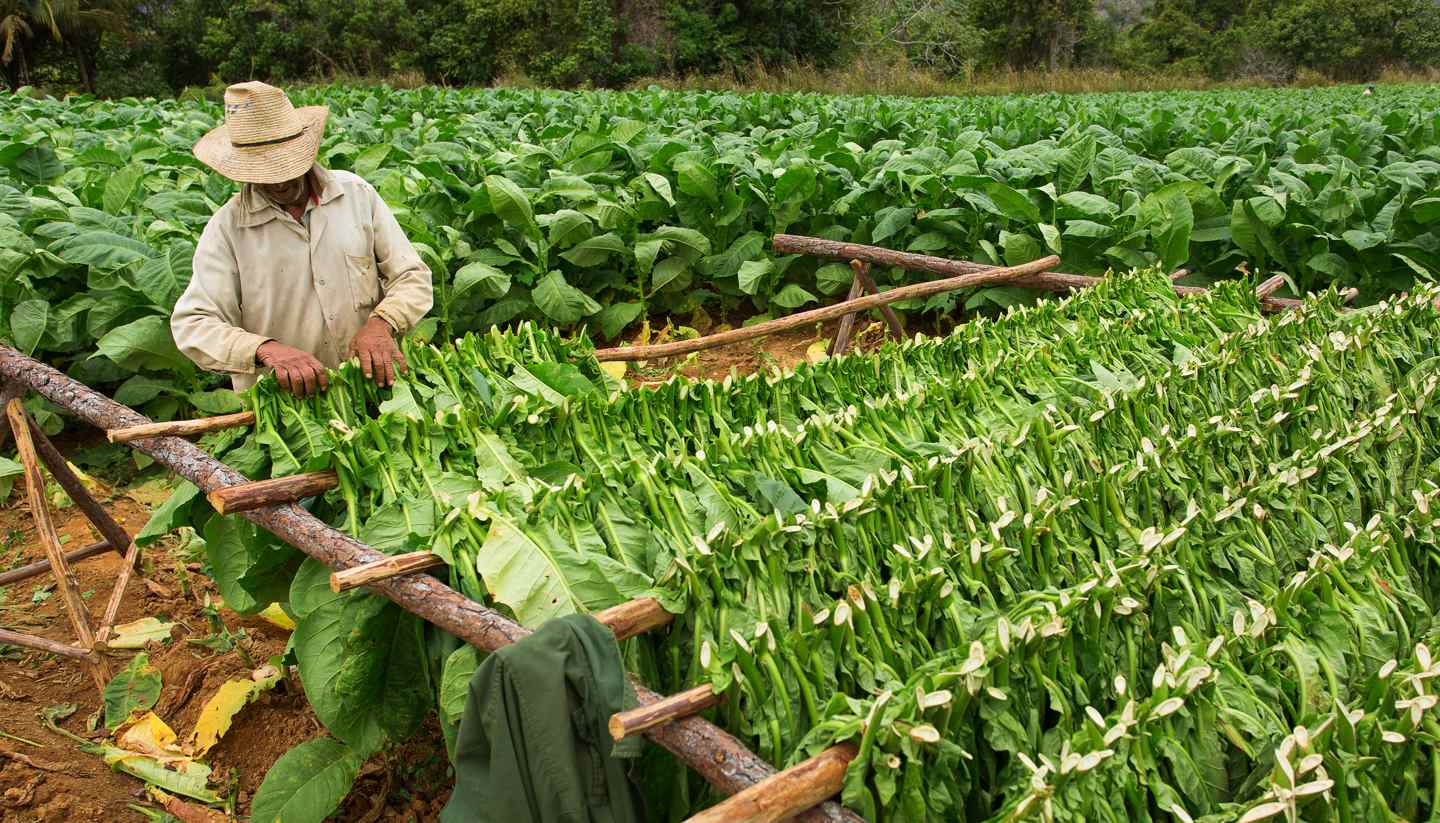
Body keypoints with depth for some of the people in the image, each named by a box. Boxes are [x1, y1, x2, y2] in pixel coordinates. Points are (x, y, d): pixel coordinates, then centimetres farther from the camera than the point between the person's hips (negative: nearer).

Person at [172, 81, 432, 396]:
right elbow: (192, 325, -5)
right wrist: (267, 350, -24)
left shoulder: (357, 193, 6)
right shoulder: (226, 228, 0)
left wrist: (381, 323, -15)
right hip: (277, 405, 0)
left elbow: (412, 278, 6)